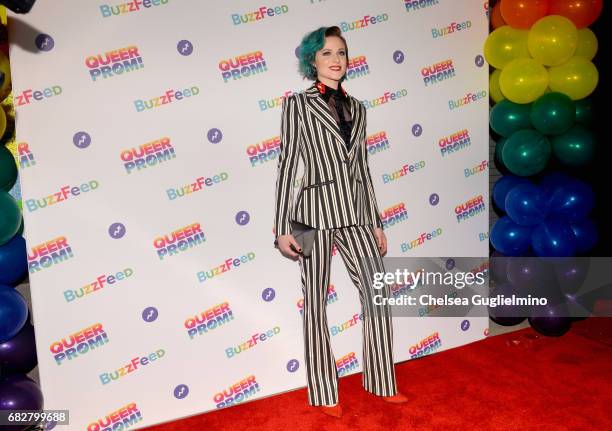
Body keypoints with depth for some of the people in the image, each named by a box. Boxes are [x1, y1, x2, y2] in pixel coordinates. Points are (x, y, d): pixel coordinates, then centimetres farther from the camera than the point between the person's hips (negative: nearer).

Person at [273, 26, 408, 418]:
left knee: (378, 296, 4)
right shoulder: (298, 104, 2)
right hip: (316, 212, -4)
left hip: (355, 214, 5)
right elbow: (287, 165, -2)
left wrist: (376, 223, 14)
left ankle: (382, 382, 23)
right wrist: (282, 228, -7)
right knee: (316, 303, 4)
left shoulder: (357, 108, 16)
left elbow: (363, 168, 16)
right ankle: (325, 394, 19)